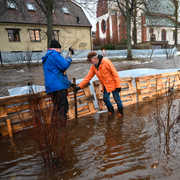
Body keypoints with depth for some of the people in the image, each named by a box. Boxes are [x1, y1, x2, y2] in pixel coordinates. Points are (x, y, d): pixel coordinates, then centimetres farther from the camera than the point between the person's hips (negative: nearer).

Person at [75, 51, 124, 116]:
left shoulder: (106, 62, -20)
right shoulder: (93, 67, 1)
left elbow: (115, 73, -19)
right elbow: (88, 77, 2)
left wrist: (118, 85, -19)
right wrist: (79, 86, -4)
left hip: (112, 84, -6)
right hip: (105, 86, 6)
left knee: (117, 98, 3)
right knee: (105, 98, 9)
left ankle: (120, 112, 24)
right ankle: (111, 111, 32)